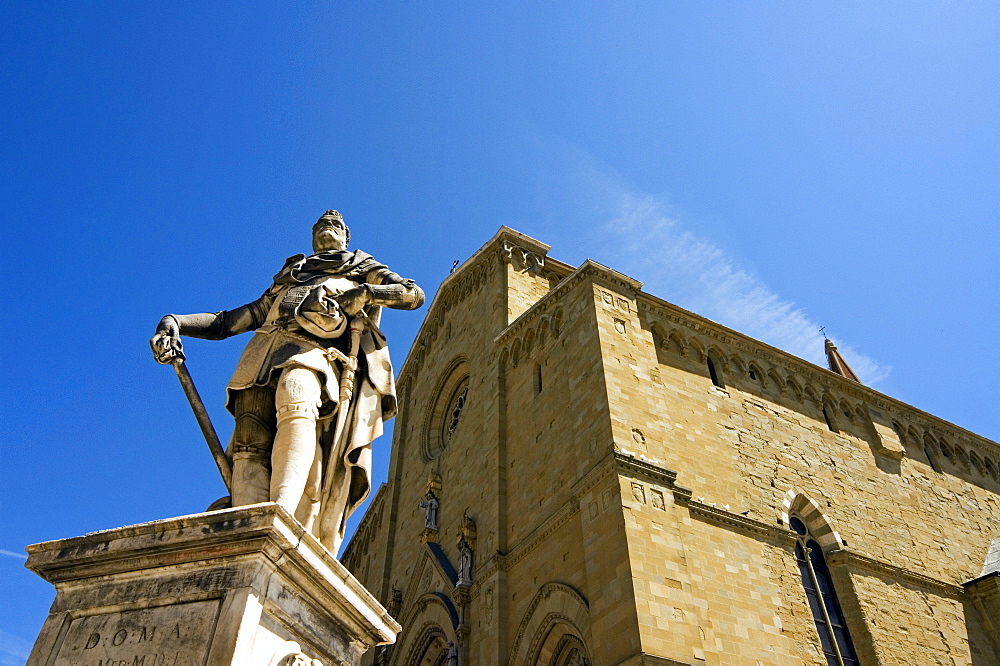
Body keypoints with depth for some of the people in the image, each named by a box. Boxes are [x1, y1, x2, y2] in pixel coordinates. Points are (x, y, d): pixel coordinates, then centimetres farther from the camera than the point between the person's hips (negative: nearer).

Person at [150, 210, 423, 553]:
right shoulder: (283, 282, 43)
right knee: (250, 443, -25)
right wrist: (173, 323, 17)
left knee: (296, 407, -39)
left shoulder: (363, 268, 36)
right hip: (264, 356, 4)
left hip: (321, 348, -4)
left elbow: (414, 295, 19)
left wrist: (363, 293, -1)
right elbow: (226, 322, 36)